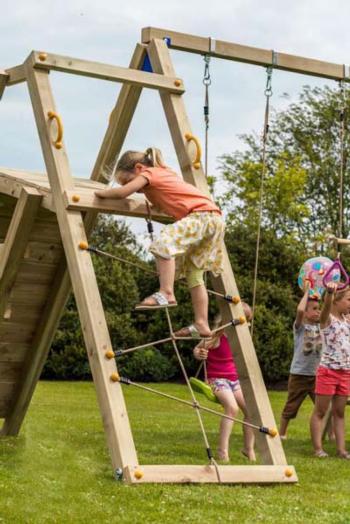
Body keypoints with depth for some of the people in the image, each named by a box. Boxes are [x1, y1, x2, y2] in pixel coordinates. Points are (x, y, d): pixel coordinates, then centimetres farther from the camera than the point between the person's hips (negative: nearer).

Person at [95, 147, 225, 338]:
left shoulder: (149, 173, 0)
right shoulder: (163, 172, 24)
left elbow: (123, 192, -13)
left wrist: (99, 192, 1)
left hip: (202, 214, -10)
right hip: (214, 219, 10)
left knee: (165, 242, -26)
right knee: (193, 273, 11)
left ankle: (166, 293, -31)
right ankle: (201, 325, 10)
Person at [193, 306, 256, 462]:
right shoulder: (216, 336, -16)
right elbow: (197, 350, -11)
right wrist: (200, 354, -32)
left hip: (235, 379, 7)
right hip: (217, 379, -7)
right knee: (232, 408, -30)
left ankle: (249, 448, 10)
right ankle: (222, 449, -25)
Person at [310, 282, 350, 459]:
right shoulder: (327, 318, -9)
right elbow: (327, 305, -31)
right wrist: (329, 291, -54)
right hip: (328, 371, -7)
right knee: (320, 412, 1)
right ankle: (318, 448, 4)